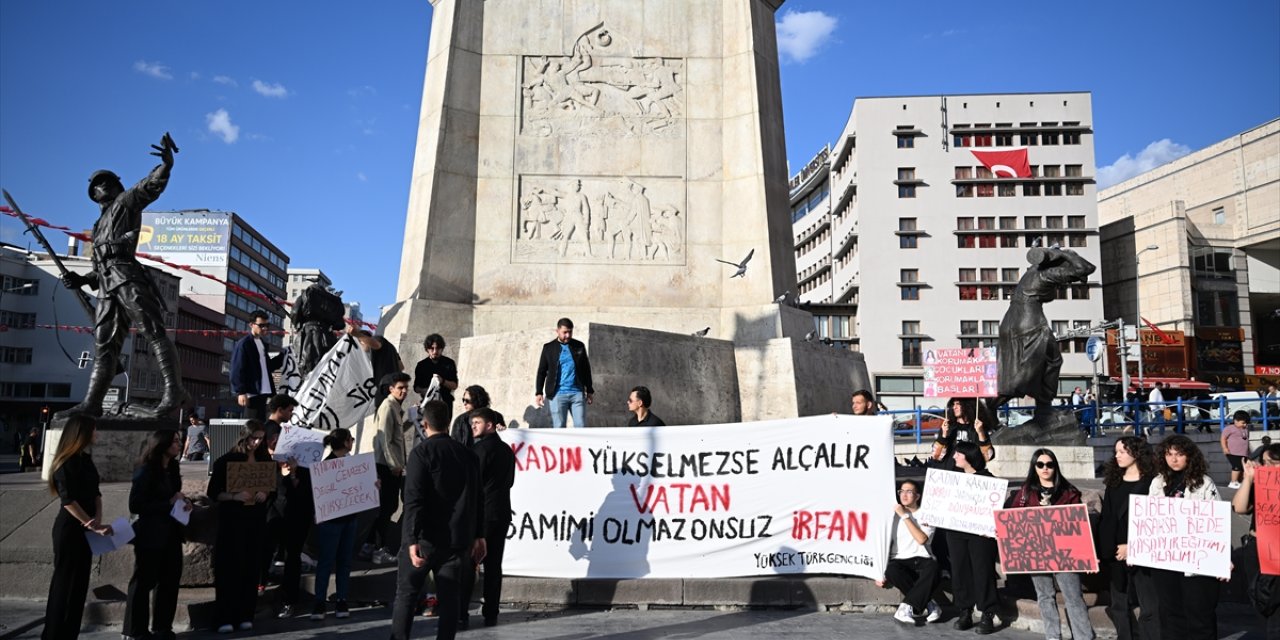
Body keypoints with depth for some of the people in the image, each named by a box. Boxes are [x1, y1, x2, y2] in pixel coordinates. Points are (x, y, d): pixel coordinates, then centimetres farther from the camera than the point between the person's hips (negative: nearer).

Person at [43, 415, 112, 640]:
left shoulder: (86, 459, 10)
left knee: (80, 583, 12)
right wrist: (92, 525, -20)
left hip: (84, 529, 8)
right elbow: (68, 500, -20)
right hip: (69, 529, -8)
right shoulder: (67, 462, -15)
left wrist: (98, 518, -5)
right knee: (65, 583, 1)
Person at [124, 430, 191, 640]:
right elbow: (135, 505, -18)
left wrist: (183, 502, 2)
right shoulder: (146, 471, -13)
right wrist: (169, 503, -20)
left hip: (171, 532, 7)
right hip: (151, 534, -7)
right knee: (144, 581, 3)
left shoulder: (172, 468, 9)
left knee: (170, 580, 11)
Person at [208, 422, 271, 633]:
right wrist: (235, 496, -21)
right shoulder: (227, 460, -4)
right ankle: (224, 617, 1)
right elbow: (213, 492, -6)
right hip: (232, 519, -4)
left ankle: (245, 615, 13)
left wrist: (265, 494, -7)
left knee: (252, 566, 5)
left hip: (257, 519, 4)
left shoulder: (265, 461, 8)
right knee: (229, 566, -4)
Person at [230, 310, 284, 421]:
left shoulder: (262, 343, 18)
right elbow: (238, 370, -14)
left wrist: (283, 356, 9)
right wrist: (241, 392, -20)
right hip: (250, 393, -8)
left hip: (262, 392, 9)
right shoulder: (243, 344, -8)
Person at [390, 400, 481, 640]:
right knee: (449, 596, 8)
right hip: (457, 539, 4)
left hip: (425, 538, -4)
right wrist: (477, 536, 18)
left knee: (406, 594, 7)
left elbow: (414, 499, -18)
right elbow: (477, 500, 12)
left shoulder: (422, 452, -9)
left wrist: (413, 539, -22)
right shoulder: (468, 454, 8)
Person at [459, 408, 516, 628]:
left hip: (479, 513, -7)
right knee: (493, 565, 9)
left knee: (467, 564, -1)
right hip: (501, 513, 7)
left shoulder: (480, 449, -11)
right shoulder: (507, 450, 12)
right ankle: (491, 614, 11)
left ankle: (461, 615, -2)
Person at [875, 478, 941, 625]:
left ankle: (907, 606, -28)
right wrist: (881, 572, 3)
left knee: (932, 568, -36)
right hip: (900, 561, 1)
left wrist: (905, 516, -11)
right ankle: (926, 604, -18)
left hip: (921, 560, -1)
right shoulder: (894, 515, 10)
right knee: (891, 570, -34)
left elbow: (921, 539, -12)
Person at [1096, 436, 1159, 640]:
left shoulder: (1150, 483, -6)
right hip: (1113, 552, 6)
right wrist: (1097, 549, 5)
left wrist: (1132, 545, -16)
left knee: (1149, 606, -2)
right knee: (1119, 605, 11)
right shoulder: (1113, 482, 11)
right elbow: (1104, 519, 11)